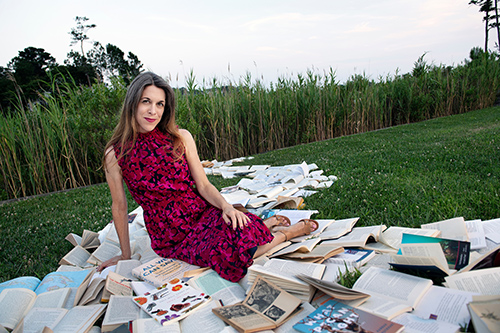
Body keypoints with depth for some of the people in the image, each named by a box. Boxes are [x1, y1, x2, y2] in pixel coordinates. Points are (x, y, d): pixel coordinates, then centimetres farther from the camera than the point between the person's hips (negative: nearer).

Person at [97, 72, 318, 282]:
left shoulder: (181, 138, -2)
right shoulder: (115, 155, -5)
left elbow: (203, 185, 1)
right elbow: (119, 206, 5)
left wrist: (226, 206, -19)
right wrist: (125, 255, 14)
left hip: (202, 212, 2)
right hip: (170, 237, -1)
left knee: (241, 235, -28)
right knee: (230, 254, -28)